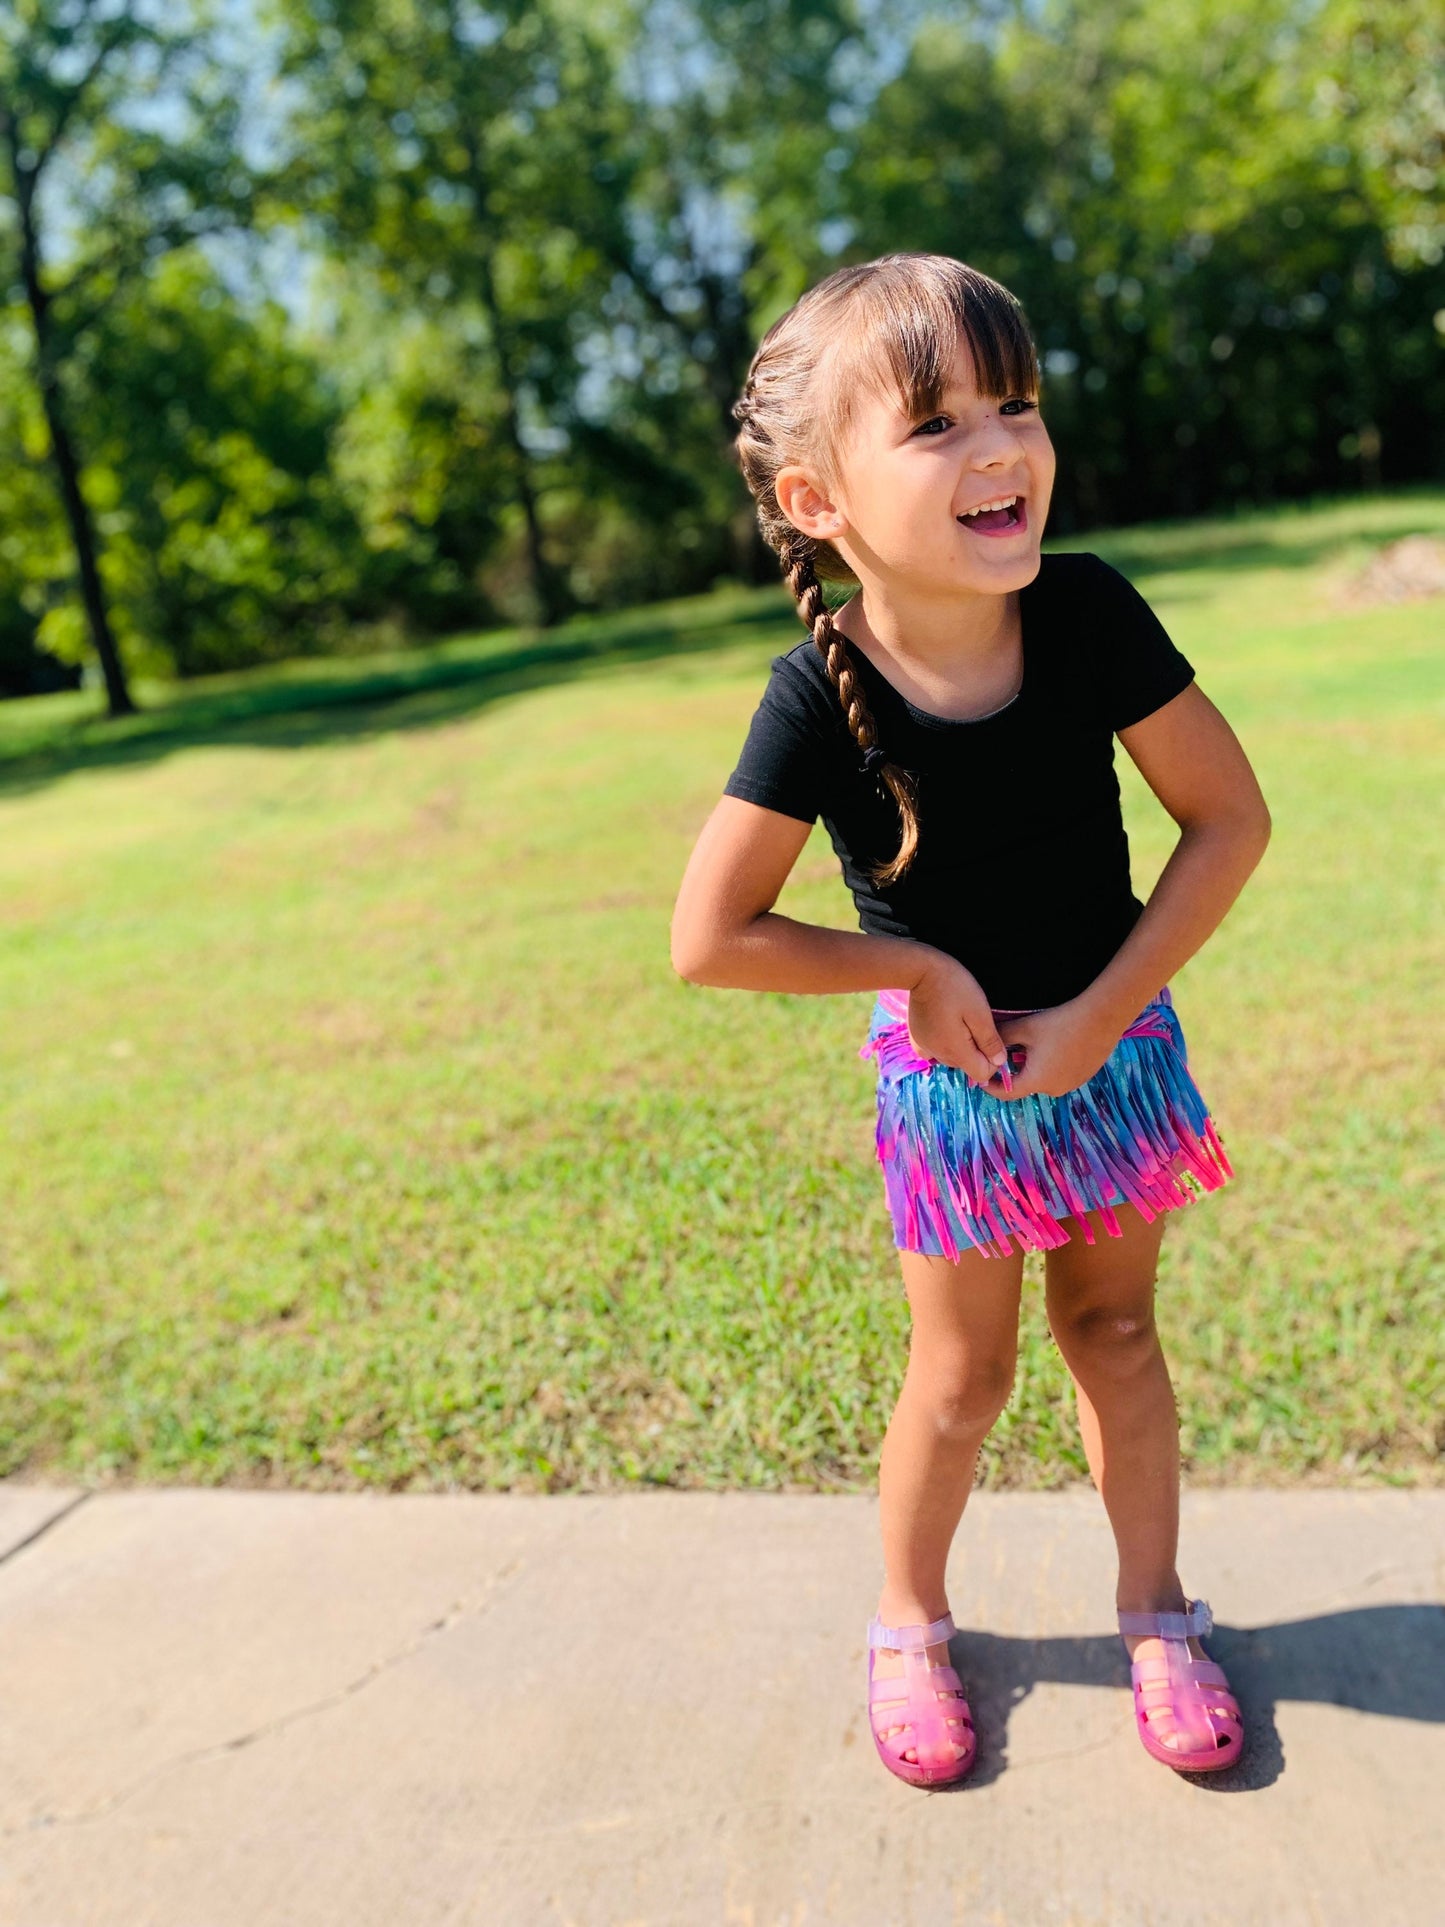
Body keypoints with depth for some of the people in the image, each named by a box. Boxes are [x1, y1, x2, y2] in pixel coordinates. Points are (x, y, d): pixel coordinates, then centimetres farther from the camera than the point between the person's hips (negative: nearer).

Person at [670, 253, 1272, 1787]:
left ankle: (1156, 1612, 39)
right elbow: (709, 939, -20)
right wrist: (917, 971, -17)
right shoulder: (819, 698, -24)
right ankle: (907, 1626, 37)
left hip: (1114, 1041, 2)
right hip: (949, 1079, -2)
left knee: (1113, 1329, 16)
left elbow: (1231, 818, -11)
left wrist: (1099, 1011, -16)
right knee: (962, 1374, 11)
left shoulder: (1089, 614, -18)